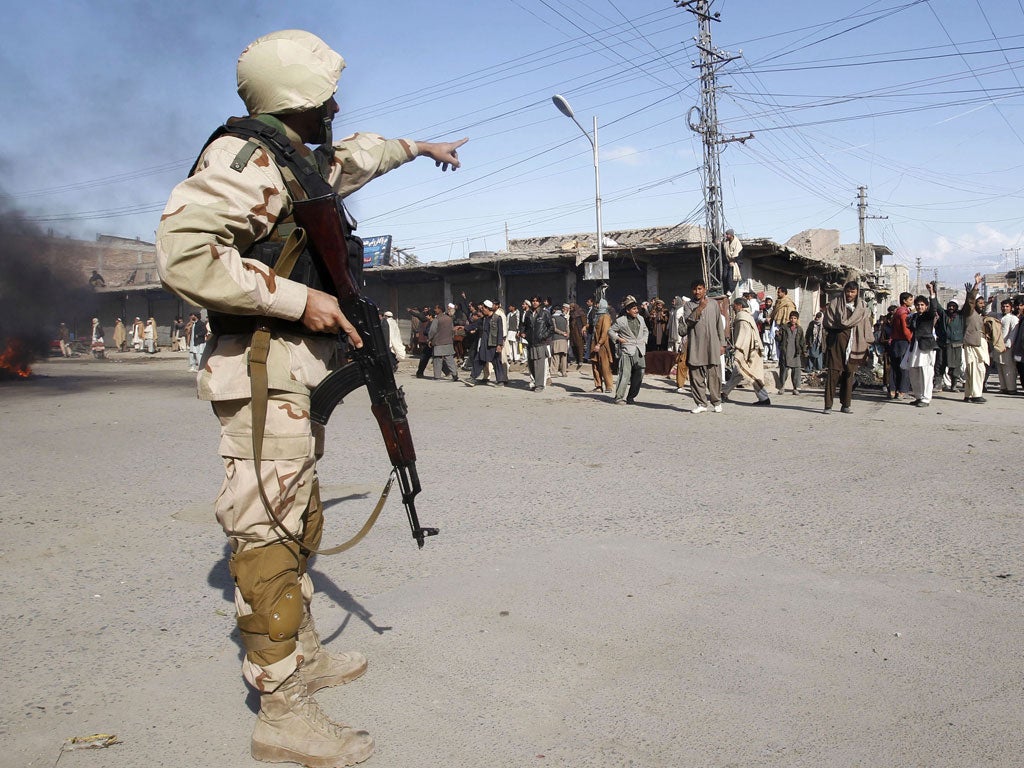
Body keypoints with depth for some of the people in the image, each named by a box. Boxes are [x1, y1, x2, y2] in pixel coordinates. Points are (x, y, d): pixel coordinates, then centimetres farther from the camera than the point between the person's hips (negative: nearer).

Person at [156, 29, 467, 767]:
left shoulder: (304, 160, 17)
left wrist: (420, 144, 51)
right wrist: (299, 298, -22)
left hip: (298, 376, 10)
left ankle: (305, 654, 32)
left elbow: (360, 153, 39)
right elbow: (182, 251, -24)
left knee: (300, 523, 17)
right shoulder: (247, 157, -12)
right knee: (269, 533, -6)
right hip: (264, 376, -10)